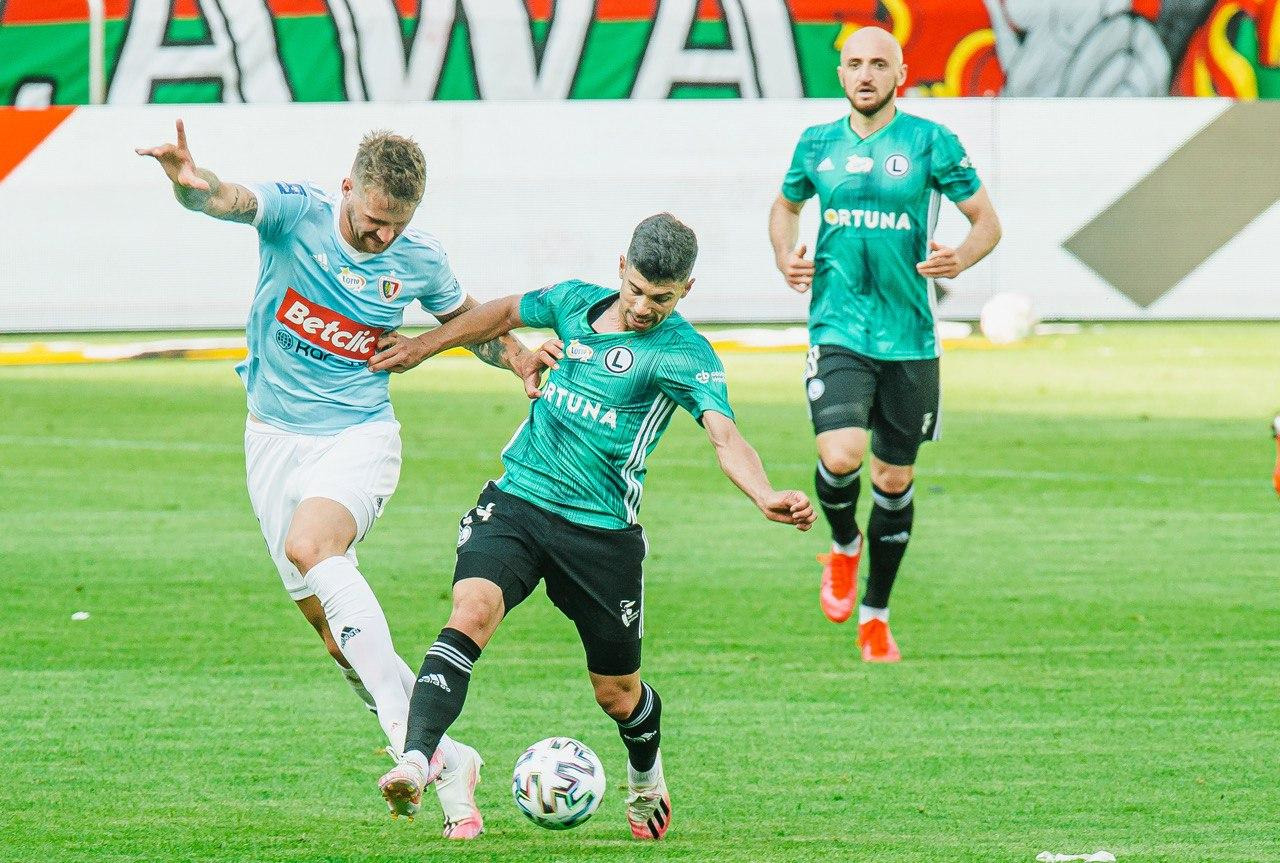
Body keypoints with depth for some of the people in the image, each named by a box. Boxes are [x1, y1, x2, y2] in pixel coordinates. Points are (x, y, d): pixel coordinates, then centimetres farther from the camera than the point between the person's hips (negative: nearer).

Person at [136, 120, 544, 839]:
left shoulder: (420, 260, -5)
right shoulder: (297, 213, -11)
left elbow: (470, 320, 16)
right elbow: (226, 200, -31)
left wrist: (521, 359, -5)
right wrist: (189, 181, -55)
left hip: (360, 435, -2)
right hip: (276, 440, 2)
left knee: (311, 546, -33)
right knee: (330, 625, 3)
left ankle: (412, 738, -37)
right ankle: (442, 759, 15)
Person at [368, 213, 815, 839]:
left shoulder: (684, 354, -9)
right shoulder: (576, 302, 5)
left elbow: (724, 436, -23)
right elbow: (505, 314, 26)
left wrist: (766, 496, -41)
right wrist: (422, 347, 27)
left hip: (602, 530, -2)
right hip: (515, 502, 2)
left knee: (618, 693, 12)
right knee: (472, 611, -27)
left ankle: (646, 781, 45)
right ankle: (416, 762, -38)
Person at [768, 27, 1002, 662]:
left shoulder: (930, 142, -2)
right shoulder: (818, 144, 6)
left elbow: (987, 221, 2)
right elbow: (786, 206, 25)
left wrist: (960, 259, -19)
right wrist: (785, 259, 4)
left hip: (909, 339, 0)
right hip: (837, 331, 0)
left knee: (895, 478, 8)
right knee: (840, 456, -21)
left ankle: (875, 616, 25)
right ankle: (844, 545, 13)